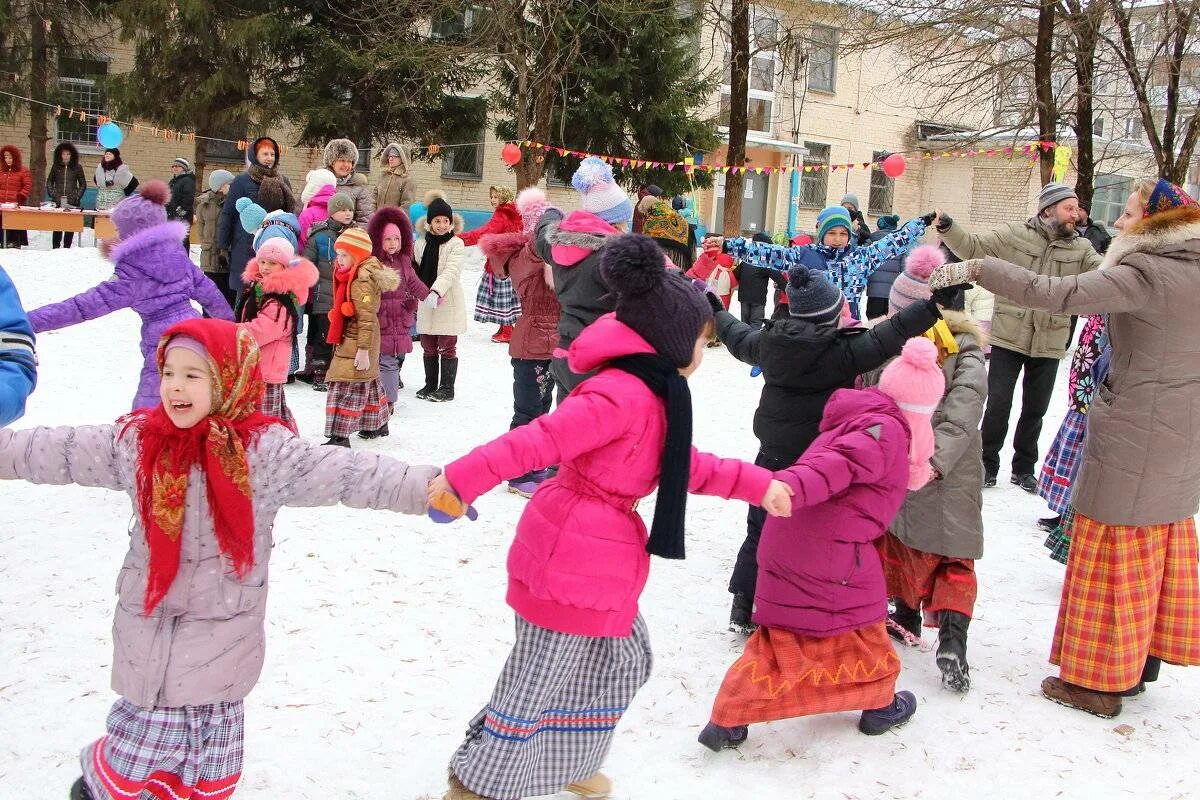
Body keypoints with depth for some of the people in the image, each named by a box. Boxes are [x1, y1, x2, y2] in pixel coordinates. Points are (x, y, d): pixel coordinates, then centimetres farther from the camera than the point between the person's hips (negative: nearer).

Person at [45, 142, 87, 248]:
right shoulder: (55, 167, 9)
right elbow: (49, 181, 16)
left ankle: (67, 247, 7)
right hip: (57, 201, 1)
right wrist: (52, 194, 2)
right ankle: (56, 246, 5)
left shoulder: (77, 168, 5)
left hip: (72, 201, -1)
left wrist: (77, 196, -2)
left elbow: (83, 184, 8)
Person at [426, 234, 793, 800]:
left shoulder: (652, 393, 10)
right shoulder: (622, 394, -23)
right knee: (537, 681, 3)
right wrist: (463, 480, -35)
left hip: (598, 556, 10)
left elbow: (685, 466, 20)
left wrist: (756, 484, 18)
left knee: (624, 658, 23)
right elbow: (539, 440, -31)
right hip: (570, 557, -10)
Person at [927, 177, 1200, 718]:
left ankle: (1100, 680, 9)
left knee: (1111, 552, 0)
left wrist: (976, 269, -29)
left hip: (1132, 439, -9)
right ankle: (1144, 656, 32)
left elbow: (1061, 294, -31)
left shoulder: (1147, 273, -20)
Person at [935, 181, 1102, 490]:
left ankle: (1023, 468, 30)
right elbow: (973, 246, -3)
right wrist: (947, 228, -18)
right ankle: (988, 463, 18)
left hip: (1049, 343, 3)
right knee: (998, 405, 0)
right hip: (1008, 337, -3)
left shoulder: (1081, 249, 5)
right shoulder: (1015, 235, -3)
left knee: (1035, 409, 13)